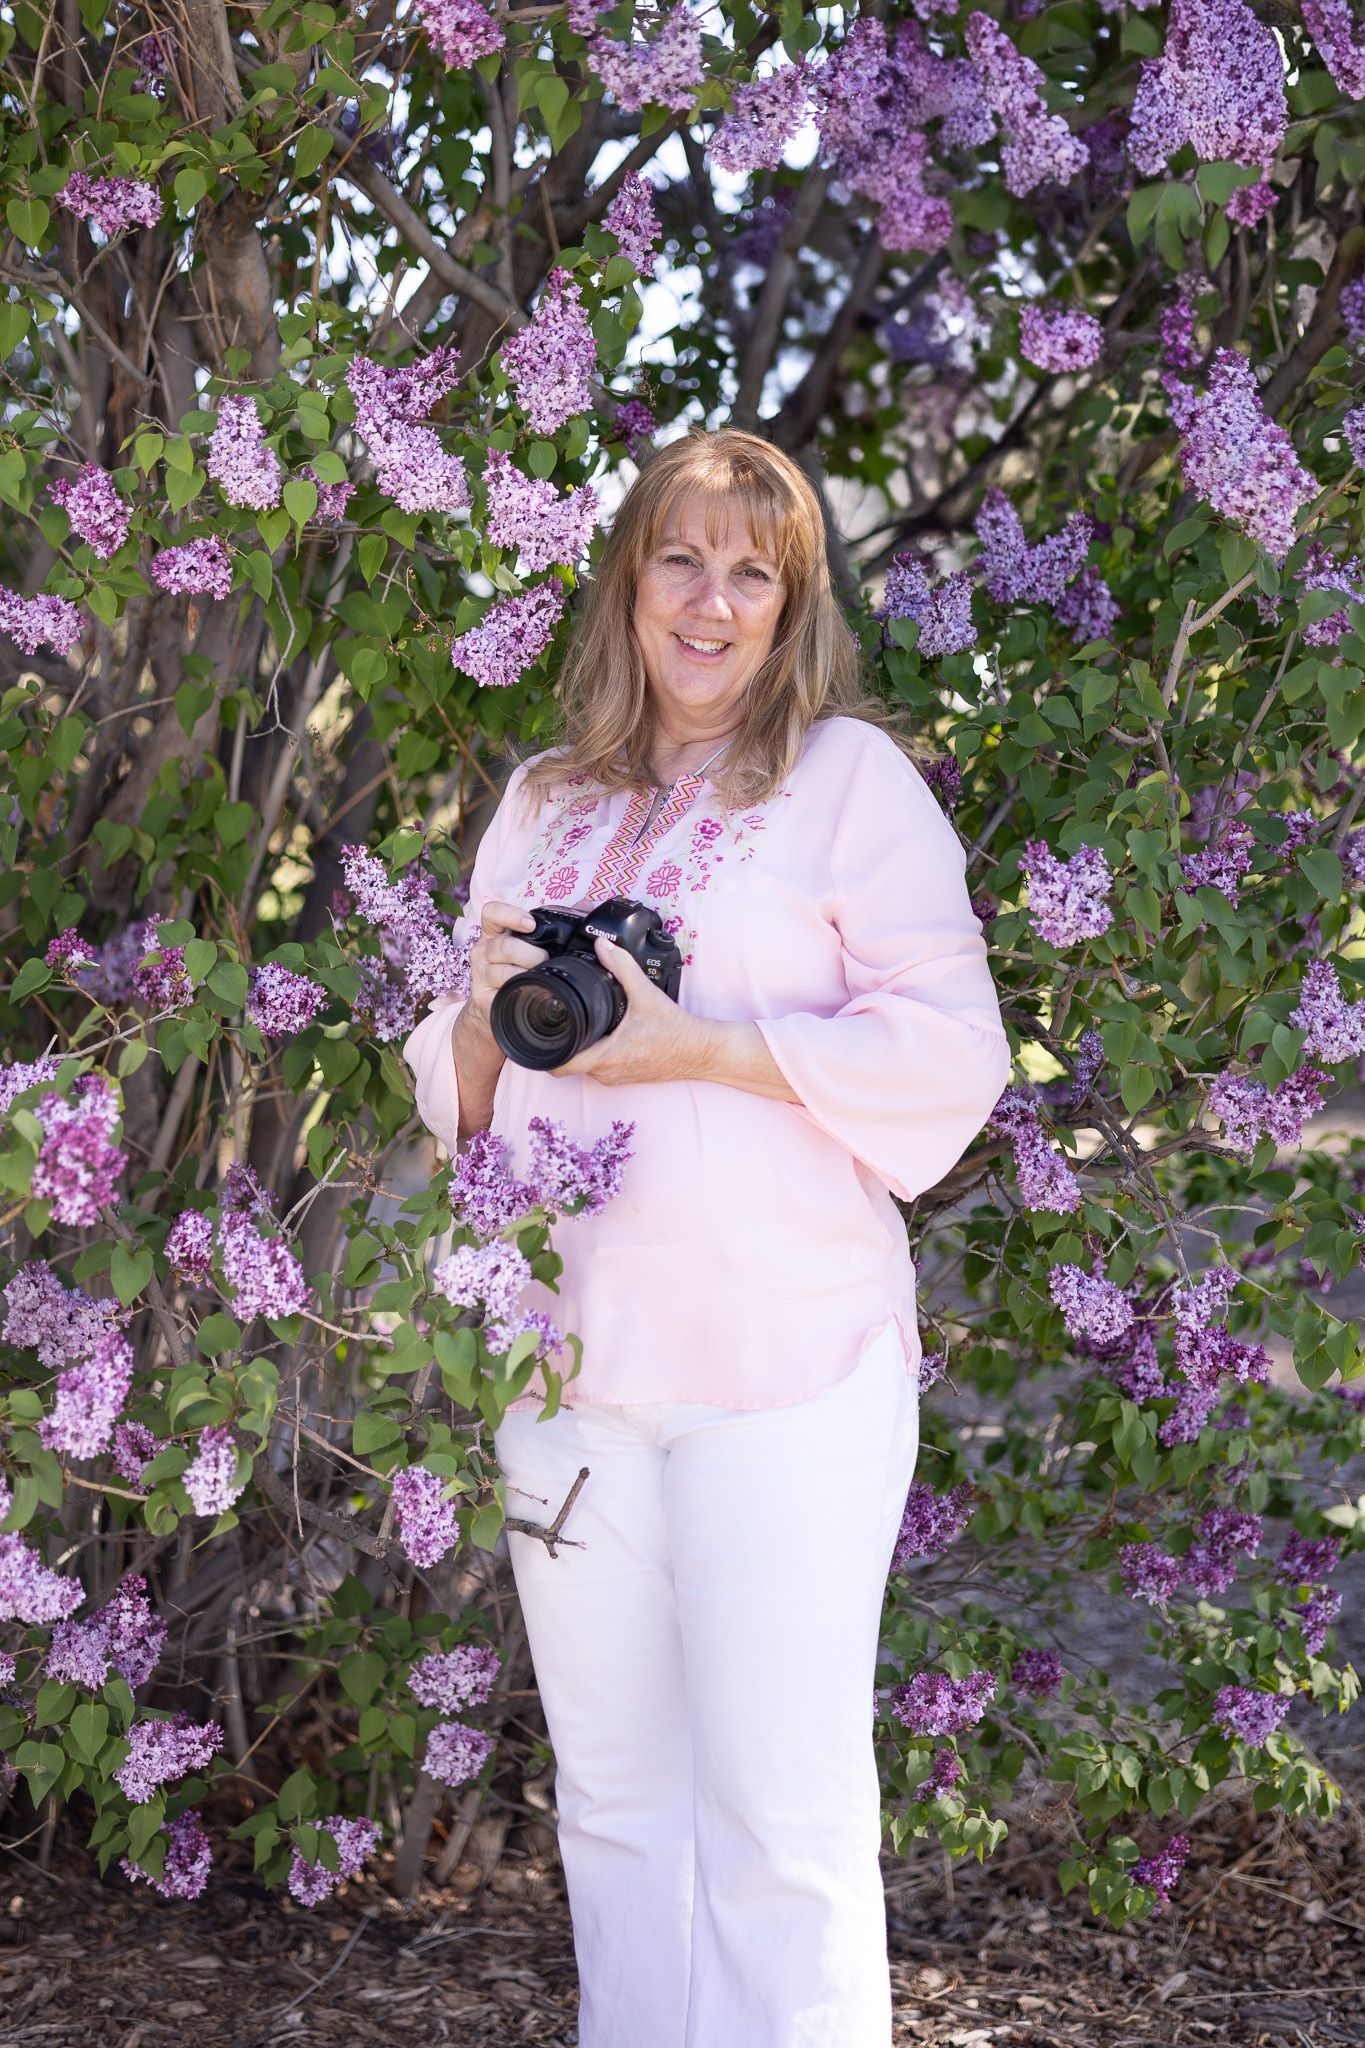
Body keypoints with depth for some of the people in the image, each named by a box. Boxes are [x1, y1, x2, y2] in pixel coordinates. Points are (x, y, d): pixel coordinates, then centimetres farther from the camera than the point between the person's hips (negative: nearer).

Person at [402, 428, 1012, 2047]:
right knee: (612, 1795, 12)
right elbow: (457, 1091, 21)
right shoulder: (545, 803, 16)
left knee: (783, 1817, -5)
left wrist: (700, 1044, -15)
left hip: (785, 1365, -5)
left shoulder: (850, 775, 0)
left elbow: (951, 1052, -8)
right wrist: (488, 1012, -2)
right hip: (569, 1356, 5)